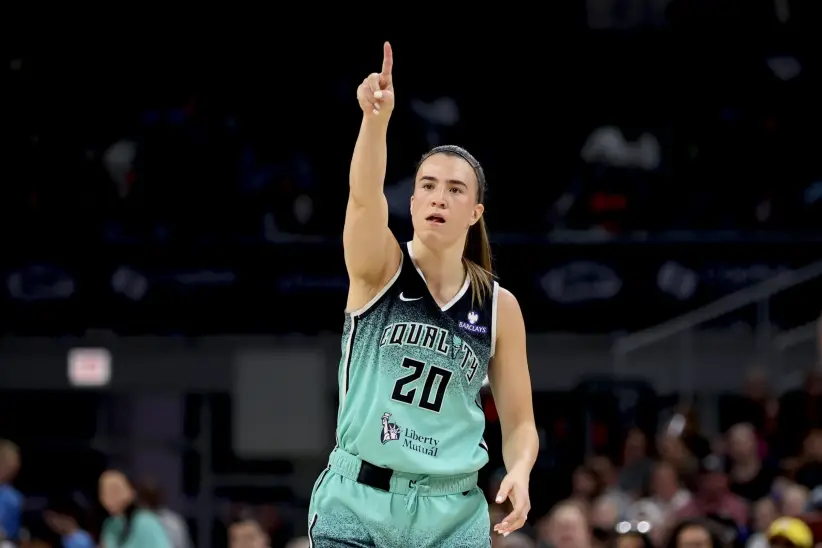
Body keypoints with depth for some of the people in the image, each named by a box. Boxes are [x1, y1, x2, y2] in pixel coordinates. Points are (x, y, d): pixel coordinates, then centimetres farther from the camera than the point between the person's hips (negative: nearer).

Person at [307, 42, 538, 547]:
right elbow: (364, 197, -23)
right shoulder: (379, 270, -1)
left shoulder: (499, 306, 5)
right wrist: (376, 118, -42)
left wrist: (519, 471, -12)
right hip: (356, 503, -2)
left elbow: (519, 423, 11)